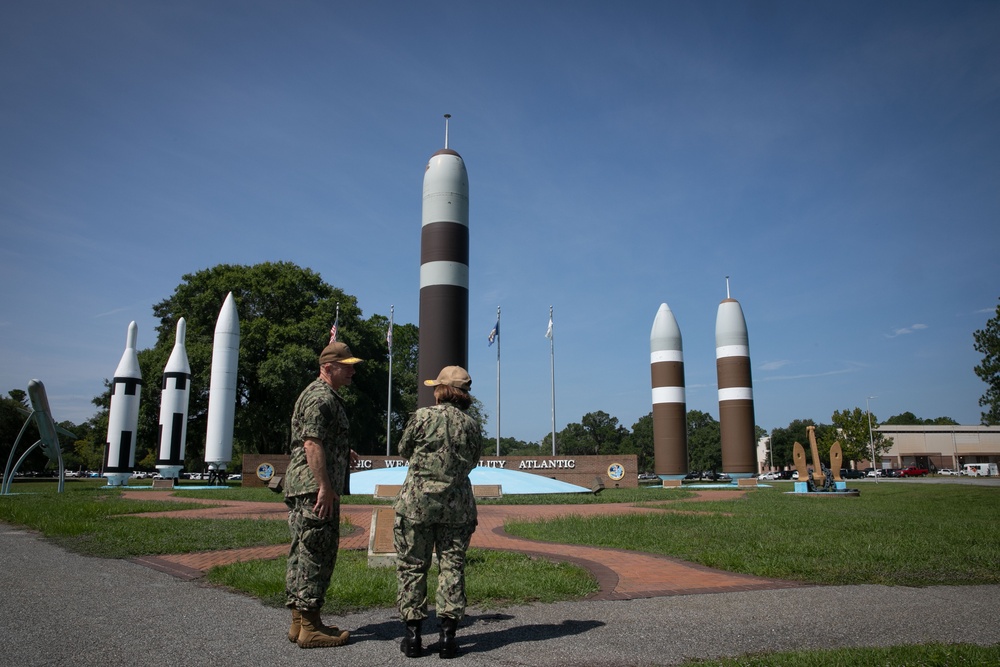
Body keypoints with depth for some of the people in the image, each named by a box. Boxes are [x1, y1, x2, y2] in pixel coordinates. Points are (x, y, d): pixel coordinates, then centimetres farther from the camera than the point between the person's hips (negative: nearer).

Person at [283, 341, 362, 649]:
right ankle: (310, 627, 2)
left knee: (303, 554, 13)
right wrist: (325, 487, -23)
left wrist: (343, 452, 20)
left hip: (305, 489, 11)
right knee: (315, 554, -5)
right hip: (315, 488, -11)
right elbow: (312, 444, -21)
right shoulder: (321, 397, -13)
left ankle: (299, 622, 21)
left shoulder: (324, 395, 20)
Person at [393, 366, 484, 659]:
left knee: (412, 567, 8)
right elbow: (472, 462, 10)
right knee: (452, 567, 9)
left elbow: (404, 450, 5)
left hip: (417, 502, -2)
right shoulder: (472, 426, 2)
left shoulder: (423, 416, -8)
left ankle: (413, 635, 12)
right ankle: (447, 636, 9)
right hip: (458, 506, 3)